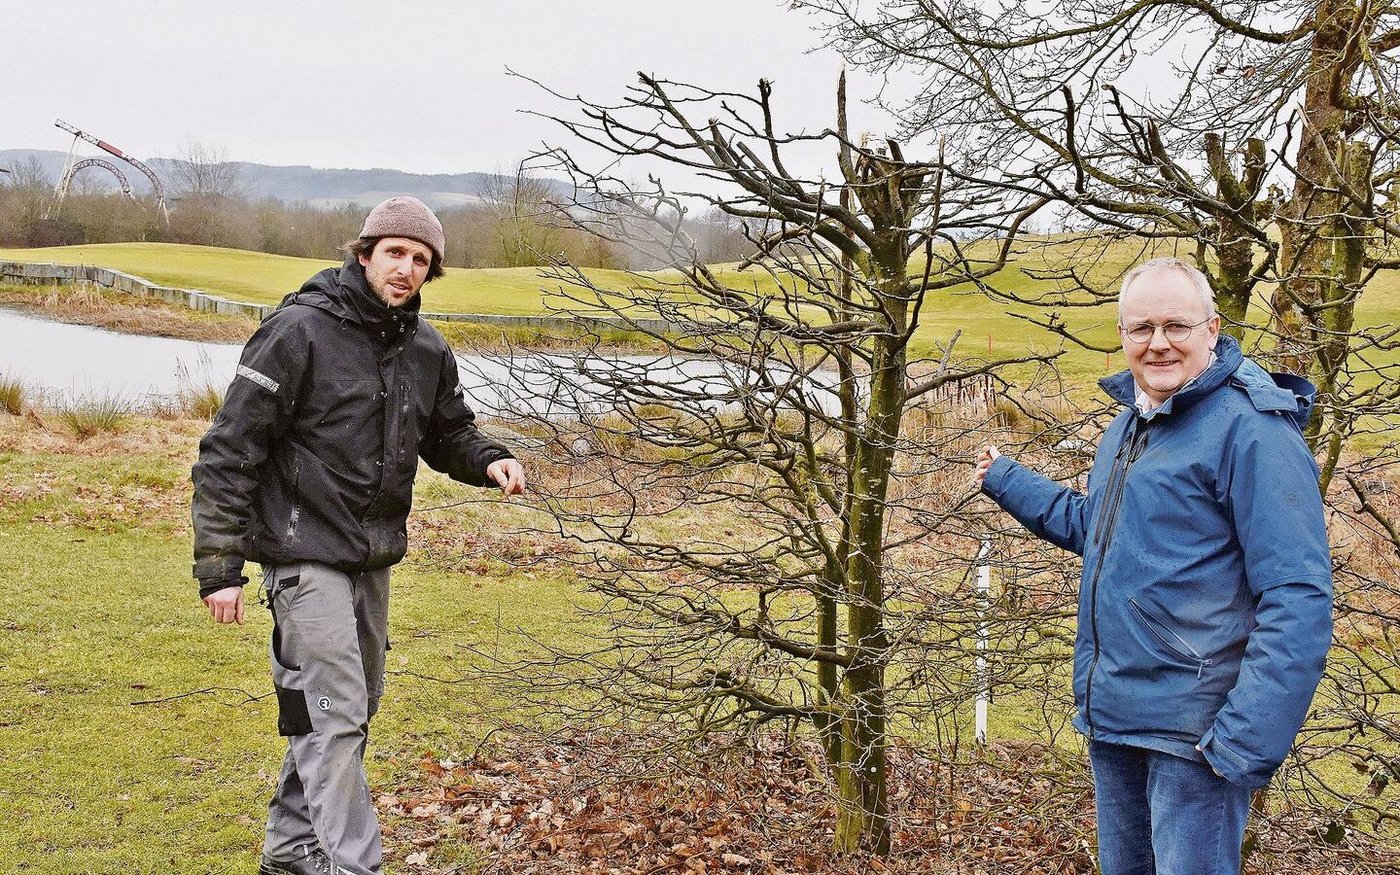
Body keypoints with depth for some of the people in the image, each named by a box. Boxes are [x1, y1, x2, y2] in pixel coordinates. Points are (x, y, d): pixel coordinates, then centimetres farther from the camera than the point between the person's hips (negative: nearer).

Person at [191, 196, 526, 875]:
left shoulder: (427, 351, 5)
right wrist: (219, 566, -16)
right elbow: (230, 450, -14)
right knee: (334, 713, -11)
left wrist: (490, 461, -2)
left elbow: (449, 432, 22)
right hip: (306, 553, -8)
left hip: (374, 557, 8)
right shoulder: (299, 330, -14)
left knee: (352, 710, 16)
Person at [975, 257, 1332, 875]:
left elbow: (1298, 598, -22)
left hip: (1192, 729, -8)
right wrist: (1004, 479, 30)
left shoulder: (1251, 429, -16)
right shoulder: (1128, 423, 12)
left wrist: (1247, 740, -27)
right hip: (1109, 713, 9)